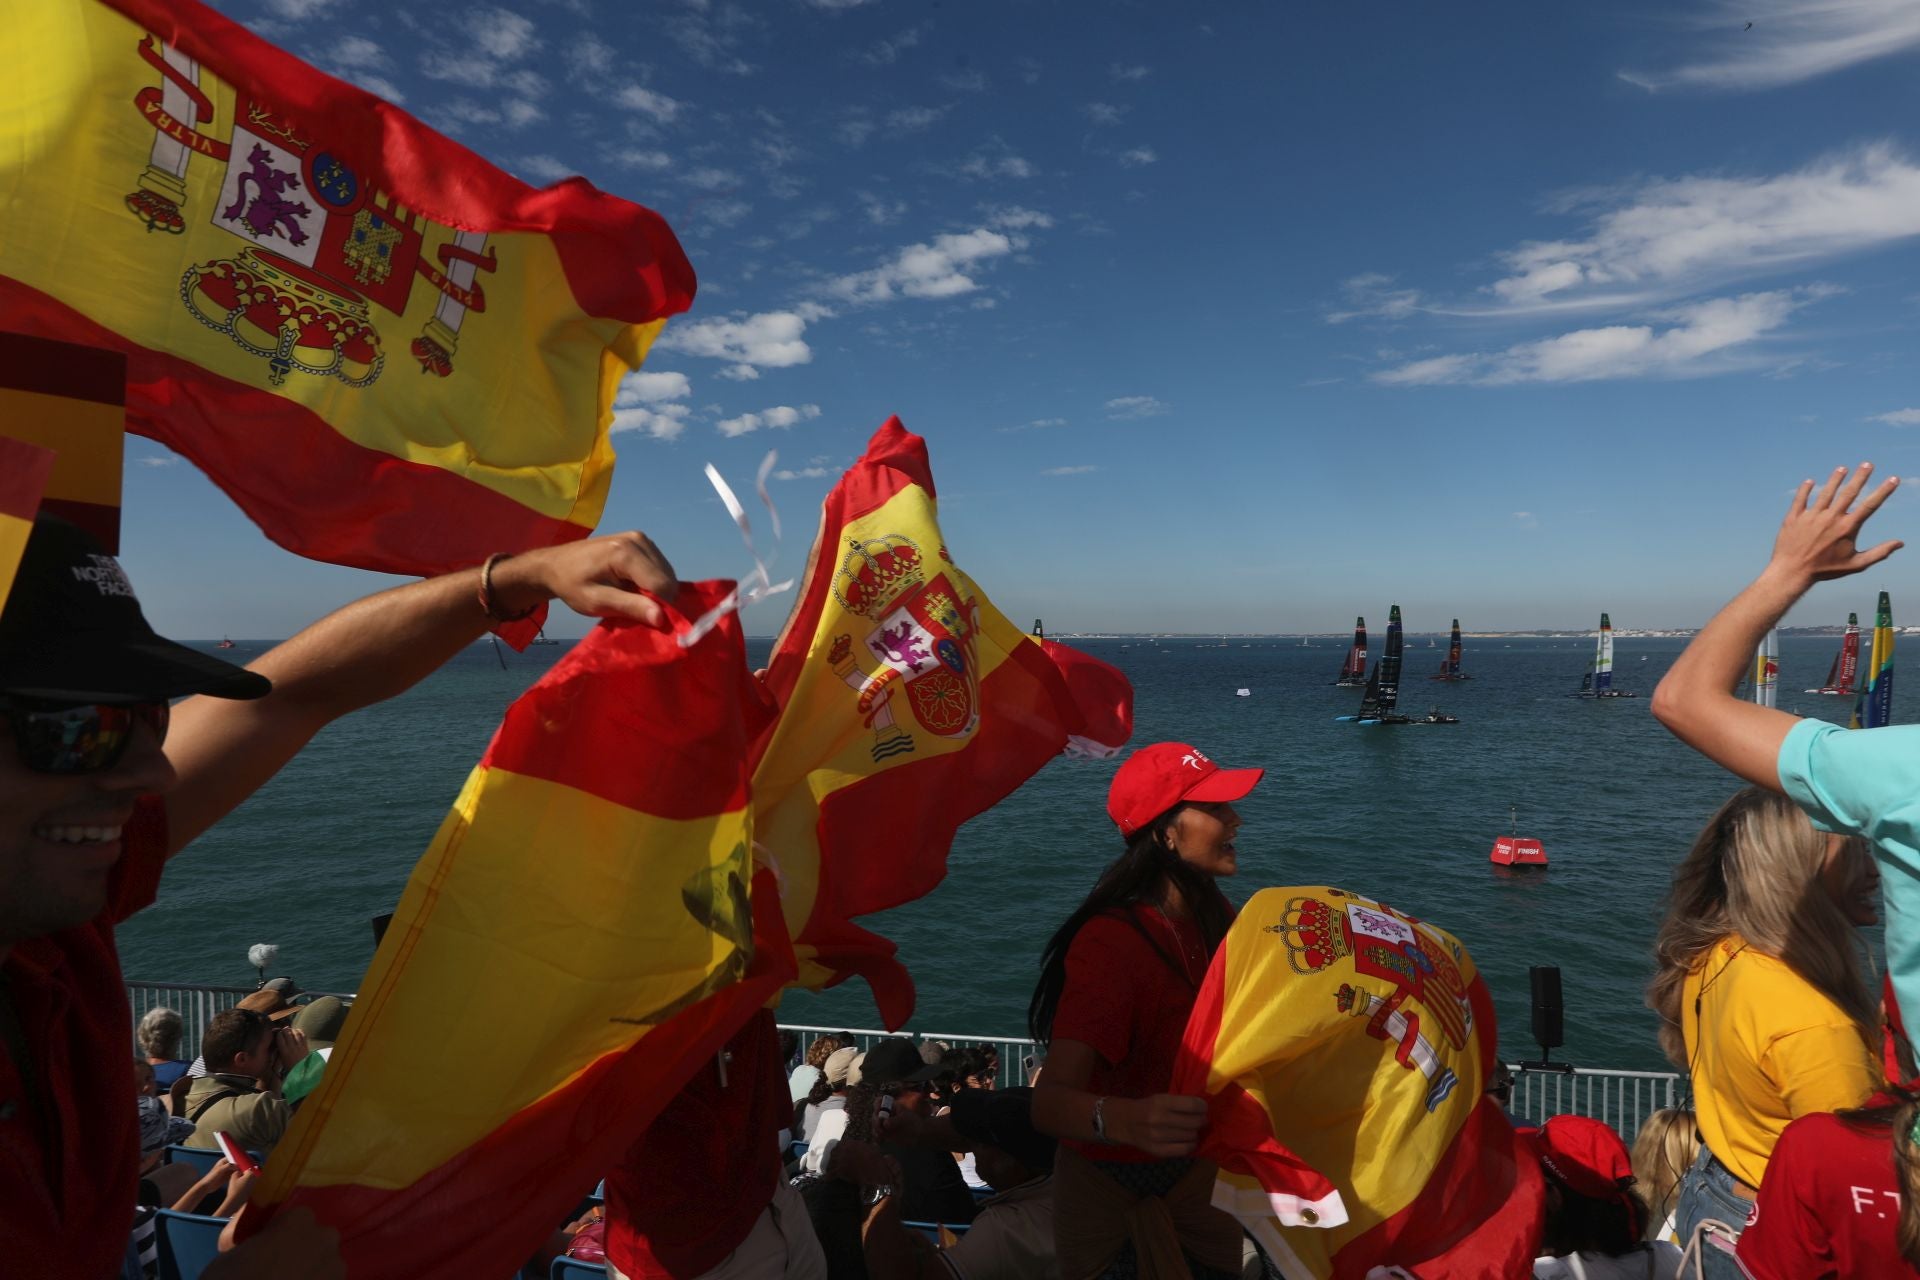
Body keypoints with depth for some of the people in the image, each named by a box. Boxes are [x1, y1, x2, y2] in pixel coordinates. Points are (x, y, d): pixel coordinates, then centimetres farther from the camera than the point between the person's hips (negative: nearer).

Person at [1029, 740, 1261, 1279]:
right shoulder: (1112, 942, -29)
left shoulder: (1214, 916, -6)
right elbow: (1049, 1102, -38)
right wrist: (1125, 1120, -56)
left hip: (1198, 1171, 6)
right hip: (1110, 1188, -6)